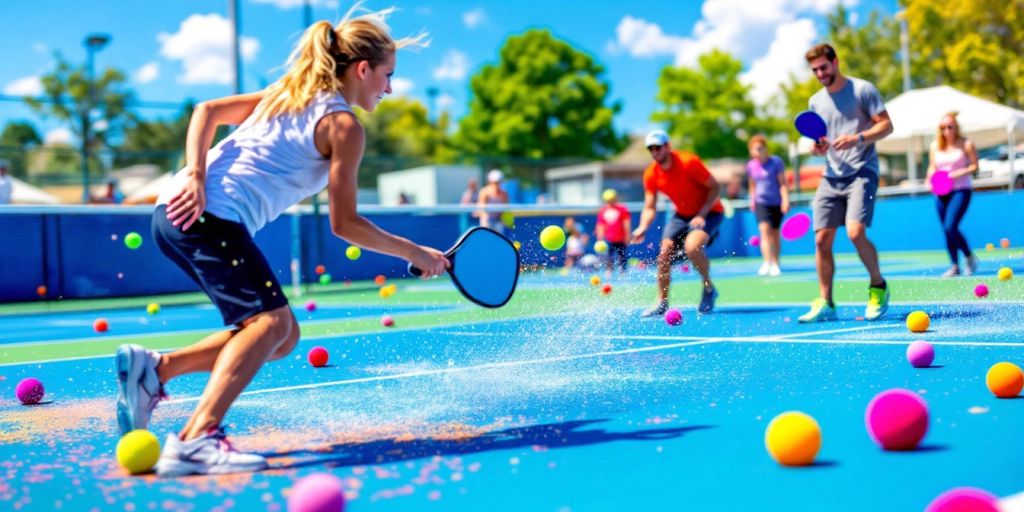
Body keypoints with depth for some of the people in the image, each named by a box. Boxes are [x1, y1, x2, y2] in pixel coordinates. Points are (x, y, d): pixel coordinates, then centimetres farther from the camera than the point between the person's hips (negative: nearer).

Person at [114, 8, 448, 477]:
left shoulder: (288, 93, 22)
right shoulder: (344, 125, -1)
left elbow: (206, 110, 14)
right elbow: (344, 224, 0)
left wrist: (195, 173, 1)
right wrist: (415, 253, 9)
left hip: (181, 206, 8)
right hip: (213, 216, -8)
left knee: (283, 336, 9)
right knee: (271, 320, -18)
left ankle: (153, 367, 4)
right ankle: (195, 439, -31)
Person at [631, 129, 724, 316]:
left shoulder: (688, 162, -23)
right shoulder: (651, 174, -7)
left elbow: (715, 187, -17)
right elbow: (650, 207, -3)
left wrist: (702, 214, -26)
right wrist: (643, 227, -22)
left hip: (708, 212, -6)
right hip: (682, 215, 6)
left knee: (692, 248, -31)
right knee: (664, 256, -5)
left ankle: (709, 289, -7)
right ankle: (662, 304, 11)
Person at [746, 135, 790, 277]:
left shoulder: (776, 161, -7)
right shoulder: (751, 165, 3)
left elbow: (782, 183, -9)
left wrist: (785, 200, -17)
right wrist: (752, 199, 17)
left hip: (776, 203, -1)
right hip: (761, 203, 1)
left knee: (775, 233, 6)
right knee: (765, 230, -18)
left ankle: (775, 264, 19)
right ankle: (767, 263, -27)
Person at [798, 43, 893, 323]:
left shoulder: (862, 89, -1)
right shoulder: (816, 101, 15)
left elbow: (886, 125, -5)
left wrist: (857, 138, -20)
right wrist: (818, 147, 0)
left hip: (861, 172, -5)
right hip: (831, 176, 6)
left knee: (855, 232, -22)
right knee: (822, 239, -2)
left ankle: (878, 285, 3)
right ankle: (825, 304, 7)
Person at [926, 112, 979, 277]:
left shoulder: (965, 144, -5)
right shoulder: (935, 146, 7)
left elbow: (974, 166, -4)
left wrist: (957, 174, -18)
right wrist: (930, 179, -5)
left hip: (961, 190, -5)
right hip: (941, 193, 5)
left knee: (950, 228, -19)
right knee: (947, 231, 6)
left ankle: (970, 257, 3)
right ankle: (955, 266, 16)